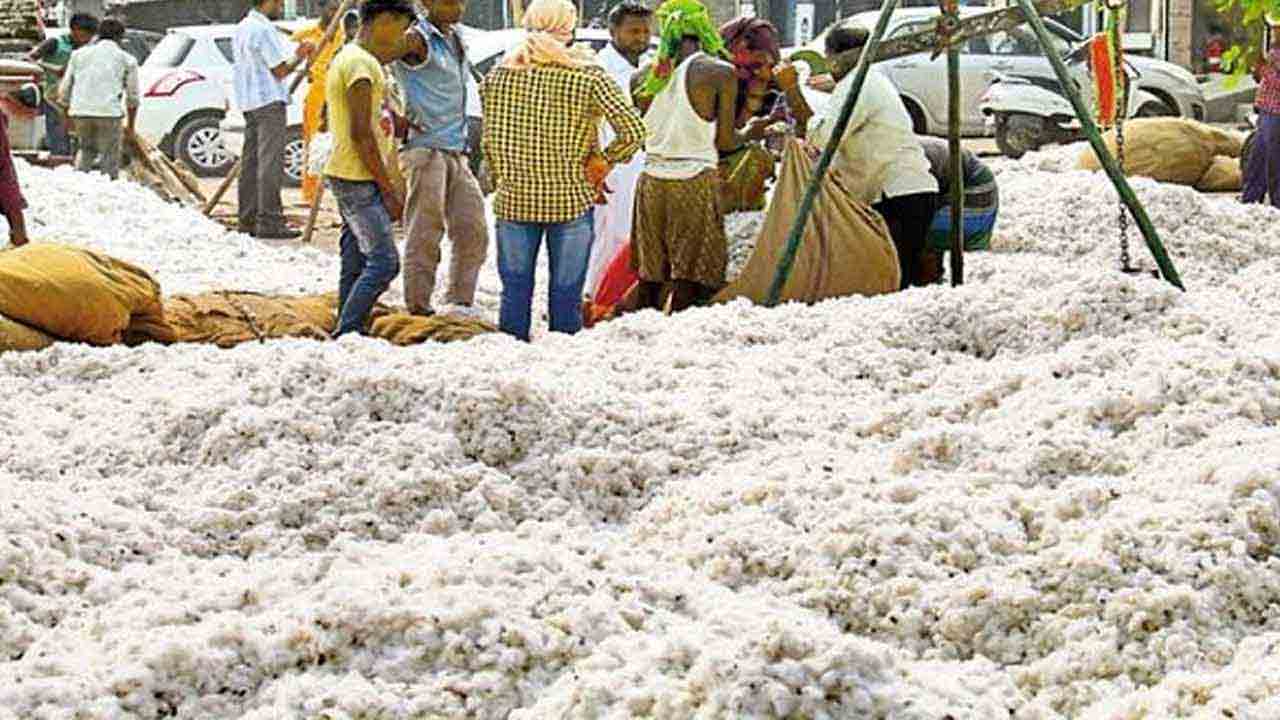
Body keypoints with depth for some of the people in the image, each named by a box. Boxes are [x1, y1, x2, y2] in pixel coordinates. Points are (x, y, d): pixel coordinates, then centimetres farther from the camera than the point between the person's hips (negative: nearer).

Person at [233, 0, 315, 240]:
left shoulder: (242, 28, 17)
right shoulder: (264, 30, -13)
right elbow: (280, 70, -13)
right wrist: (300, 56, 2)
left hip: (249, 103, 10)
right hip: (269, 102, -10)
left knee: (251, 161, 11)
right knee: (270, 162, -10)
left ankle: (248, 219, 12)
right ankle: (269, 222, -13)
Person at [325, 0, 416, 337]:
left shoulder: (347, 58, 16)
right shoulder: (361, 64, -16)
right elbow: (361, 134, -20)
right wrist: (388, 190, -18)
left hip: (349, 178, 10)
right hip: (358, 179, -10)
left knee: (356, 265, 10)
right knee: (384, 262, -12)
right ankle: (346, 334, -13)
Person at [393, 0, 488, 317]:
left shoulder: (456, 41, 17)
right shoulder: (418, 39, -9)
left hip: (456, 151, 8)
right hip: (426, 148, -8)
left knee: (473, 231, 6)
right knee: (425, 234, -6)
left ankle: (460, 302, 14)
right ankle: (418, 306, -2)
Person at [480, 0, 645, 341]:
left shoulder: (498, 75, 2)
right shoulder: (587, 74, -7)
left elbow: (490, 140, 6)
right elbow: (633, 130, -13)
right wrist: (604, 161, 0)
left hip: (514, 200, 2)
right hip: (571, 199, -2)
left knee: (515, 291, 11)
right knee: (566, 296, 5)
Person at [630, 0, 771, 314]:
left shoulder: (649, 76, 7)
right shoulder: (720, 72, -5)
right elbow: (725, 140, -4)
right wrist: (749, 133, 16)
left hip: (652, 179, 4)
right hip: (694, 179, -4)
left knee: (650, 276, 11)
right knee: (687, 276, -1)